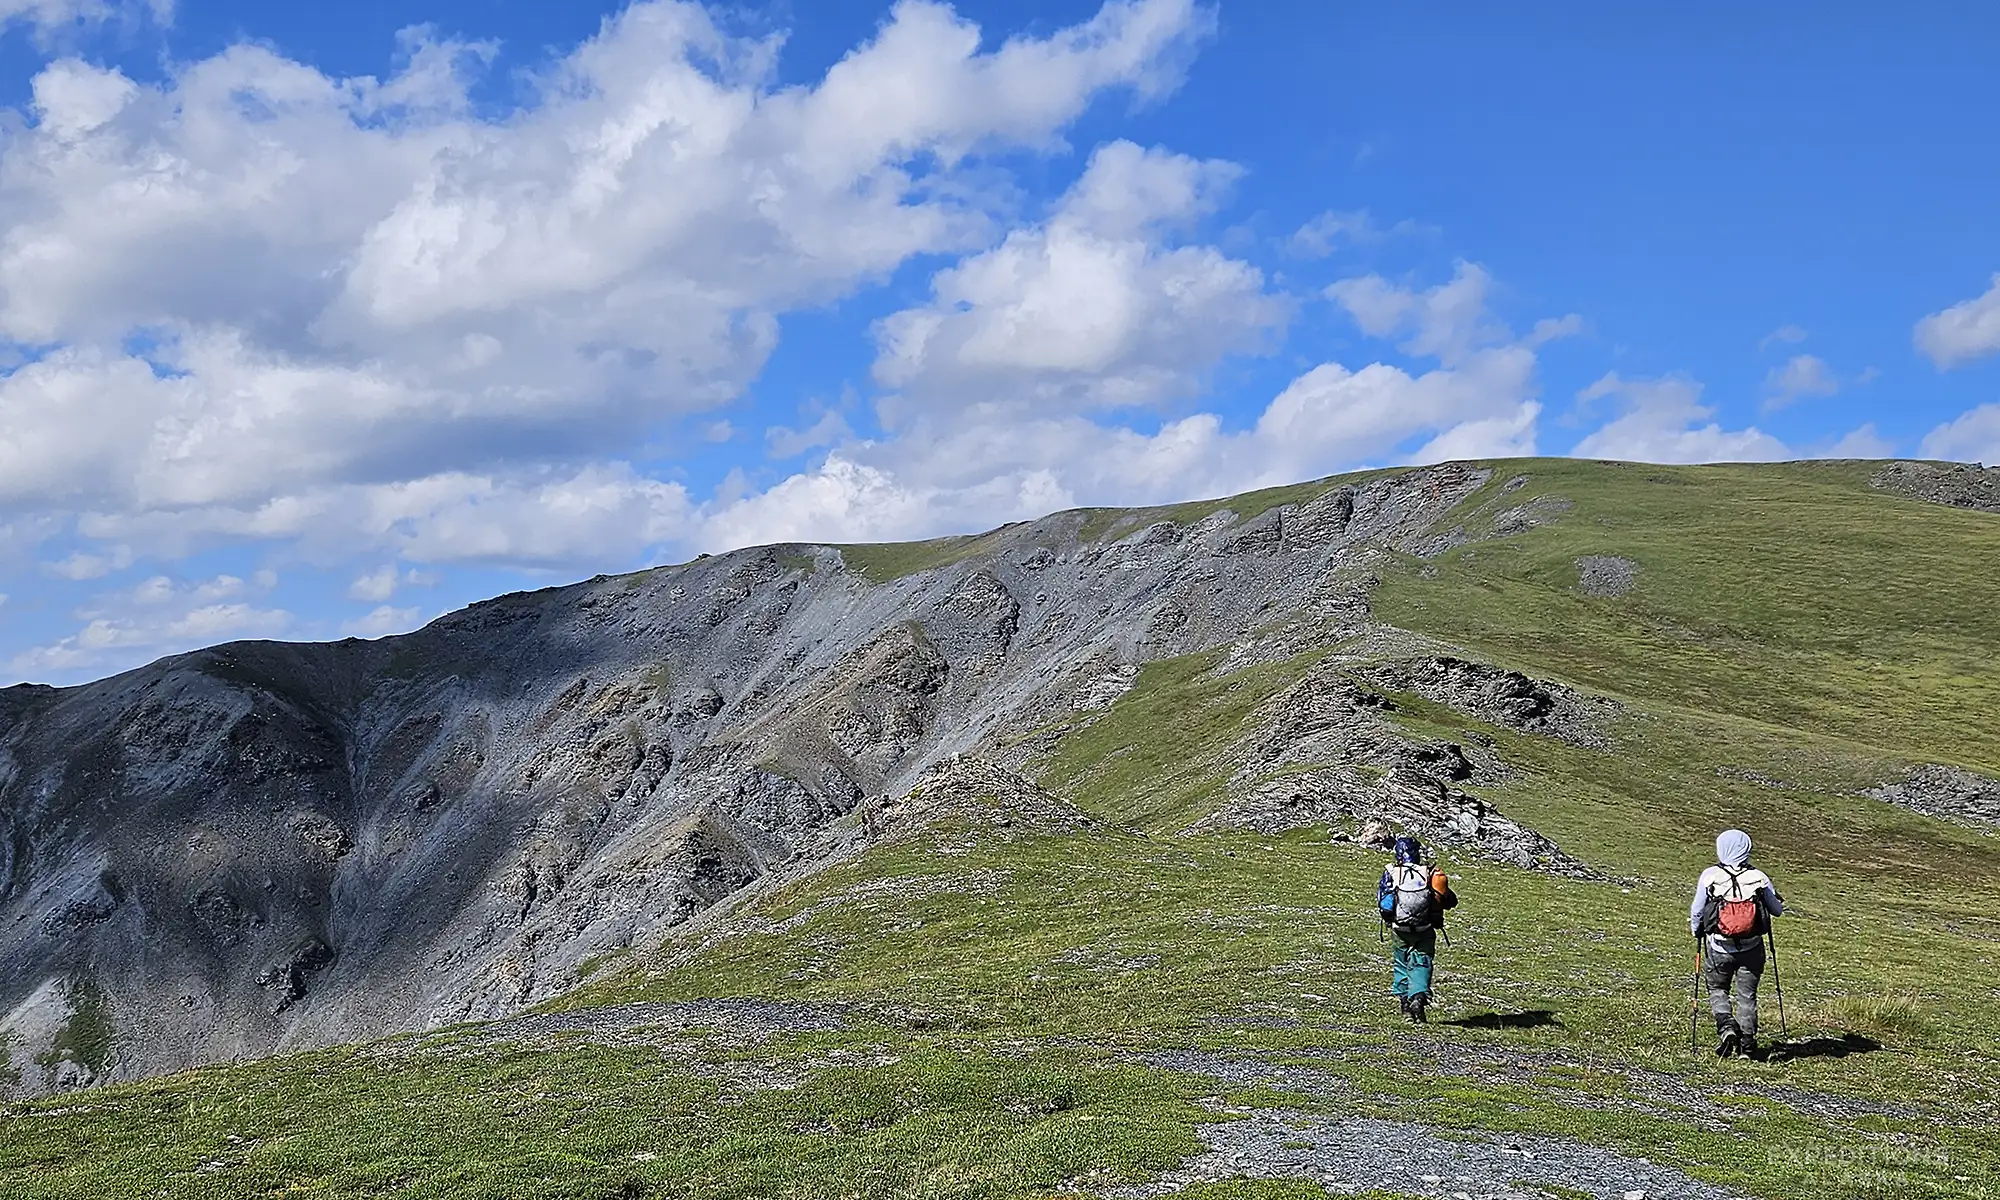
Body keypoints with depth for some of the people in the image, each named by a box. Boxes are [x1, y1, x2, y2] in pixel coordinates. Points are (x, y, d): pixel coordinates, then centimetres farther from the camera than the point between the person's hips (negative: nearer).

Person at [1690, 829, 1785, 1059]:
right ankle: (1747, 1041, 11)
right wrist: (1777, 899, 28)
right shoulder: (1759, 878, -6)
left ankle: (1726, 1026, -7)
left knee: (1717, 990, 16)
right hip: (1751, 949, 1)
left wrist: (1697, 932, 18)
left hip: (1719, 947, -1)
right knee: (1746, 995, 13)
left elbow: (1696, 911, -3)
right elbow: (1777, 910, 4)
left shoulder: (1710, 876, -9)